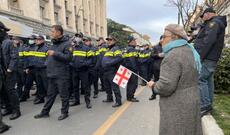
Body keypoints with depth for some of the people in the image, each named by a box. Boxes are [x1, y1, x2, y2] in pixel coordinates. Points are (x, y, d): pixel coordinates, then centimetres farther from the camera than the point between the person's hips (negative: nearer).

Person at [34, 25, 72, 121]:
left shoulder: (66, 43, -9)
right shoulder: (54, 43, 16)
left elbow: (68, 57, -19)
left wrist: (55, 53, -23)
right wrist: (48, 66, 15)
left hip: (61, 75, -8)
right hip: (51, 74, 8)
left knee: (63, 95, 5)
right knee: (50, 94, 17)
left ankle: (64, 112, 19)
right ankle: (45, 112, 29)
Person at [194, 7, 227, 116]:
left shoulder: (214, 22, -8)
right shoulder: (216, 23, 25)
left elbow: (208, 41, -23)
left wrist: (199, 56, -24)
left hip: (207, 58, -11)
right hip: (212, 59, 11)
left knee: (200, 80, -11)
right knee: (208, 80, 12)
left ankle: (205, 106, -7)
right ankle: (208, 105, 20)